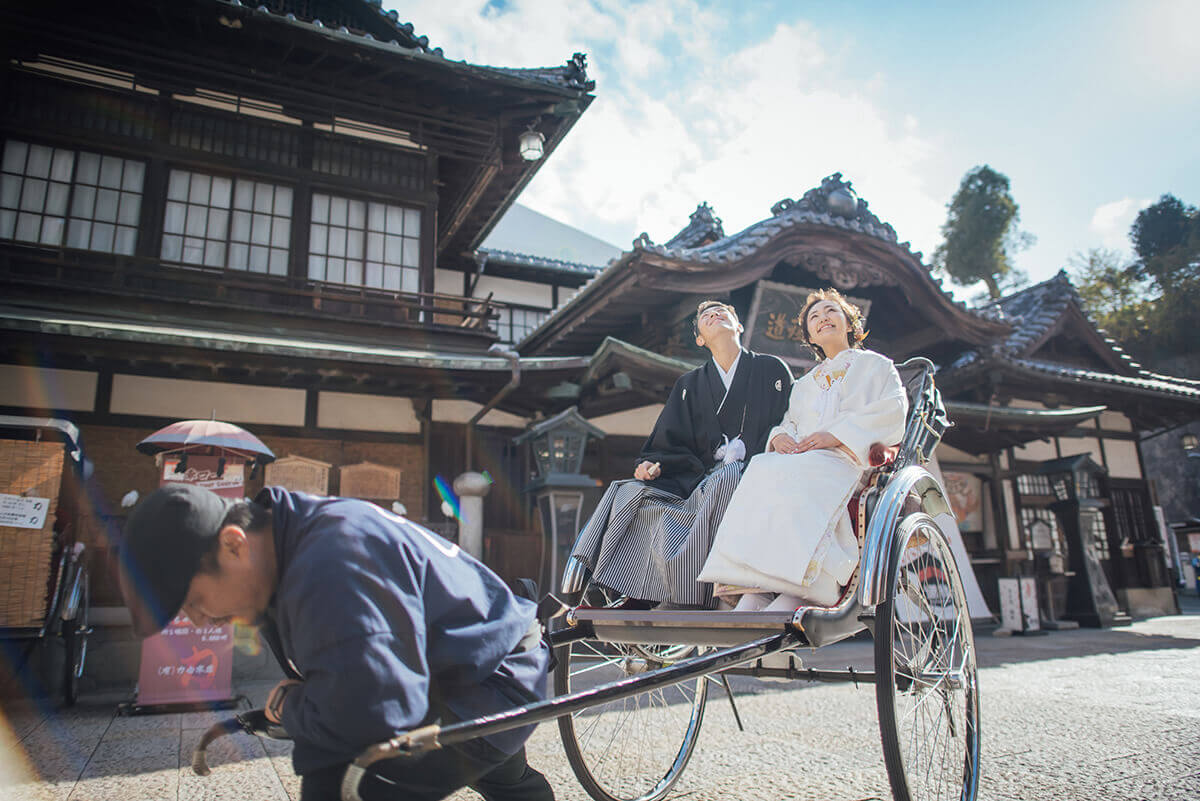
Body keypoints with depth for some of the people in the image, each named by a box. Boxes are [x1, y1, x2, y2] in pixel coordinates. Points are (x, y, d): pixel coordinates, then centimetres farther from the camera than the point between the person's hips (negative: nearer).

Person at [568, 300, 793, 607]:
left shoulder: (772, 369, 11)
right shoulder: (689, 385, 20)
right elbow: (672, 442, 13)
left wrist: (744, 454, -16)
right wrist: (654, 464, -9)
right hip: (701, 475, 4)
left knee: (723, 480, -38)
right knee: (635, 491, -21)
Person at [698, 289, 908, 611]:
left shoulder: (876, 365, 22)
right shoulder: (805, 384, 37)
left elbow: (892, 410, 4)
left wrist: (835, 434, -11)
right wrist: (780, 434, -3)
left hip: (844, 459, -4)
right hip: (797, 457, 4)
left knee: (795, 476, -38)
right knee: (763, 471, -33)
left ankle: (789, 599, -50)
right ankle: (749, 602, -46)